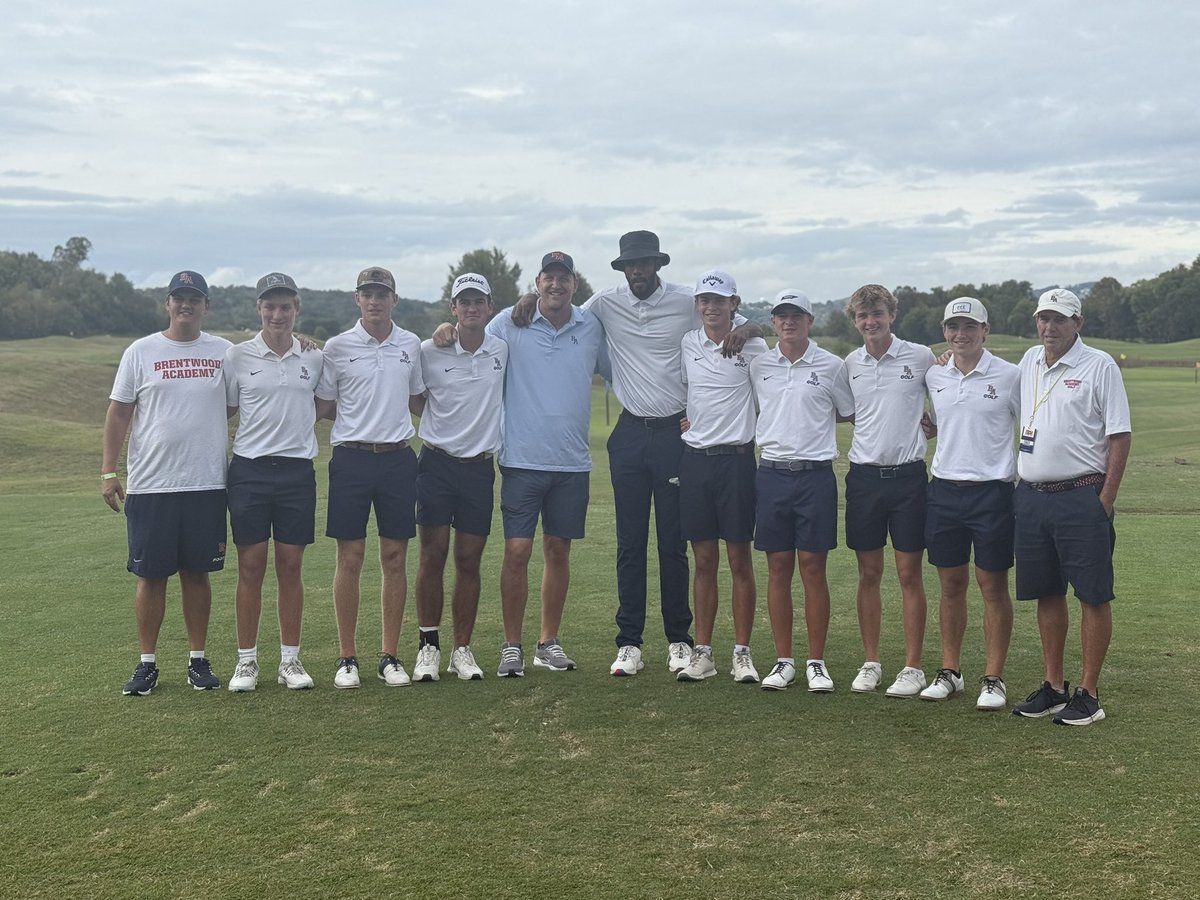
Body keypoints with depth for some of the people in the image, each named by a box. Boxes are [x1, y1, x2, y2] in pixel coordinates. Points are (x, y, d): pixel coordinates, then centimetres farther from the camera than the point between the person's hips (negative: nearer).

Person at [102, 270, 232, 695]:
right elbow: (119, 413, 4)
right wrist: (108, 471, -2)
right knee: (151, 575, 4)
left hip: (207, 484, 1)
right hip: (150, 485, -1)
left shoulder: (225, 353, 6)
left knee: (197, 573, 8)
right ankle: (147, 663, 14)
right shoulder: (141, 352, 3)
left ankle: (198, 659, 18)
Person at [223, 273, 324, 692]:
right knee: (251, 567, 2)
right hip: (249, 469, -1)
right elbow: (223, 412, 7)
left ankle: (290, 659, 15)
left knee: (291, 567, 6)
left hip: (297, 470, 1)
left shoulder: (315, 357, 6)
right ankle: (246, 660, 12)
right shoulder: (237, 356, 1)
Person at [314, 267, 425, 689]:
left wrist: (389, 414, 6)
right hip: (351, 458, -2)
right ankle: (347, 658, 10)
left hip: (398, 458, 2)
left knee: (395, 558, 5)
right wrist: (365, 415, -4)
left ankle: (390, 657, 13)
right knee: (350, 558, 0)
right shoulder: (336, 347, 1)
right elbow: (323, 407, 6)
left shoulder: (411, 345, 8)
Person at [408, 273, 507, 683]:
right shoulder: (430, 351, -3)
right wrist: (433, 429, 2)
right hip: (437, 463, -2)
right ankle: (428, 647, 8)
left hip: (480, 466, 2)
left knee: (469, 561, 5)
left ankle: (462, 650, 13)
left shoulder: (502, 351, 3)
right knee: (433, 556, -2)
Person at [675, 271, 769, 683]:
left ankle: (742, 653, 10)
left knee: (740, 561, 2)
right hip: (695, 459, 3)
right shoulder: (686, 344, 7)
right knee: (704, 561, 7)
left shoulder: (753, 346, -2)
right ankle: (702, 653, 13)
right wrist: (694, 418, 8)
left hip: (736, 459, -3)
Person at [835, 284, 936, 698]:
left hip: (907, 474, -3)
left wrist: (925, 422, -2)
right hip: (863, 475, 3)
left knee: (909, 574, 1)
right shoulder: (850, 363, 7)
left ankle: (913, 667, 9)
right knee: (869, 574, 8)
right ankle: (871, 663, 18)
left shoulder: (921, 357, -2)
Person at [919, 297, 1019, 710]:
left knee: (993, 586, 3)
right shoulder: (933, 376, 7)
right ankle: (949, 672, 20)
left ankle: (993, 678, 11)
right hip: (944, 490, 4)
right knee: (951, 584, 10)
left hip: (992, 490, -4)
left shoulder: (1009, 375, -5)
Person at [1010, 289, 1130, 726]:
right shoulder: (1029, 361, 12)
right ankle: (1053, 686, 21)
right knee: (1047, 593, 12)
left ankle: (1088, 694, 7)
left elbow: (1120, 436, -8)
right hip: (1031, 495, 6)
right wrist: (1020, 483, 16)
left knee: (1093, 595, 0)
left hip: (1081, 497, -6)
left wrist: (1105, 502, -12)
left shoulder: (1099, 366, -6)